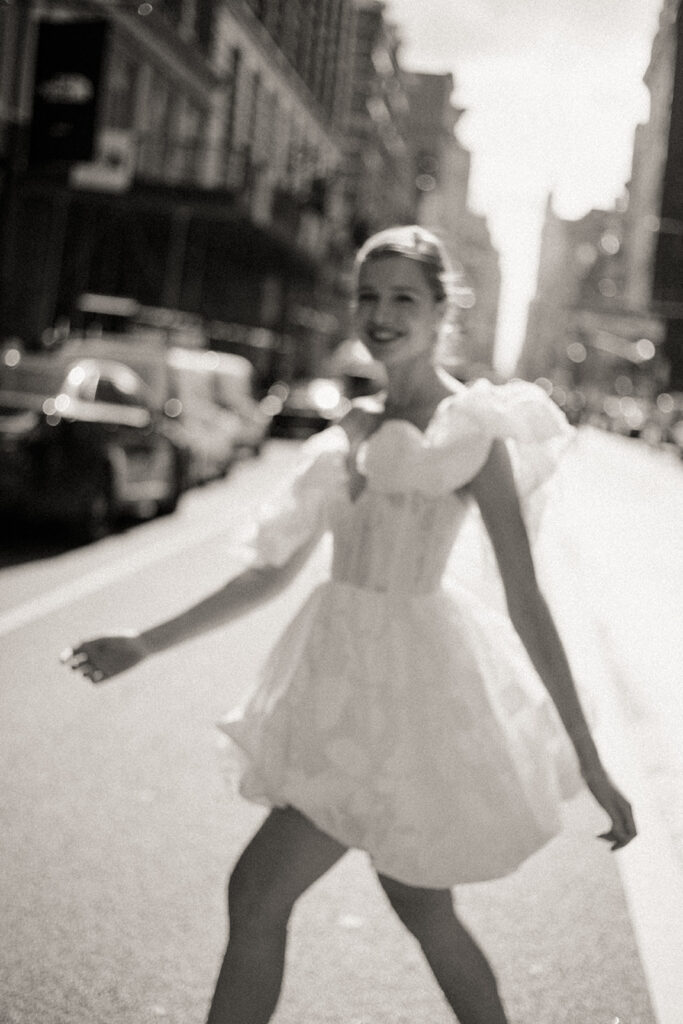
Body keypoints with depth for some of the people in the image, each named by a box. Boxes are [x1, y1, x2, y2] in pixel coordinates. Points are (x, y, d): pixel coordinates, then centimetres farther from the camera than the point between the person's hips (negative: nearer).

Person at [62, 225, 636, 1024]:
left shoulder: (469, 431, -11)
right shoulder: (355, 427, 9)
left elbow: (526, 604, -14)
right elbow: (273, 570, 13)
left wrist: (590, 763, -16)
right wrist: (146, 644, 13)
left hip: (406, 695, -7)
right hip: (353, 687, 7)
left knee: (257, 895, -4)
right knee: (425, 912, 18)